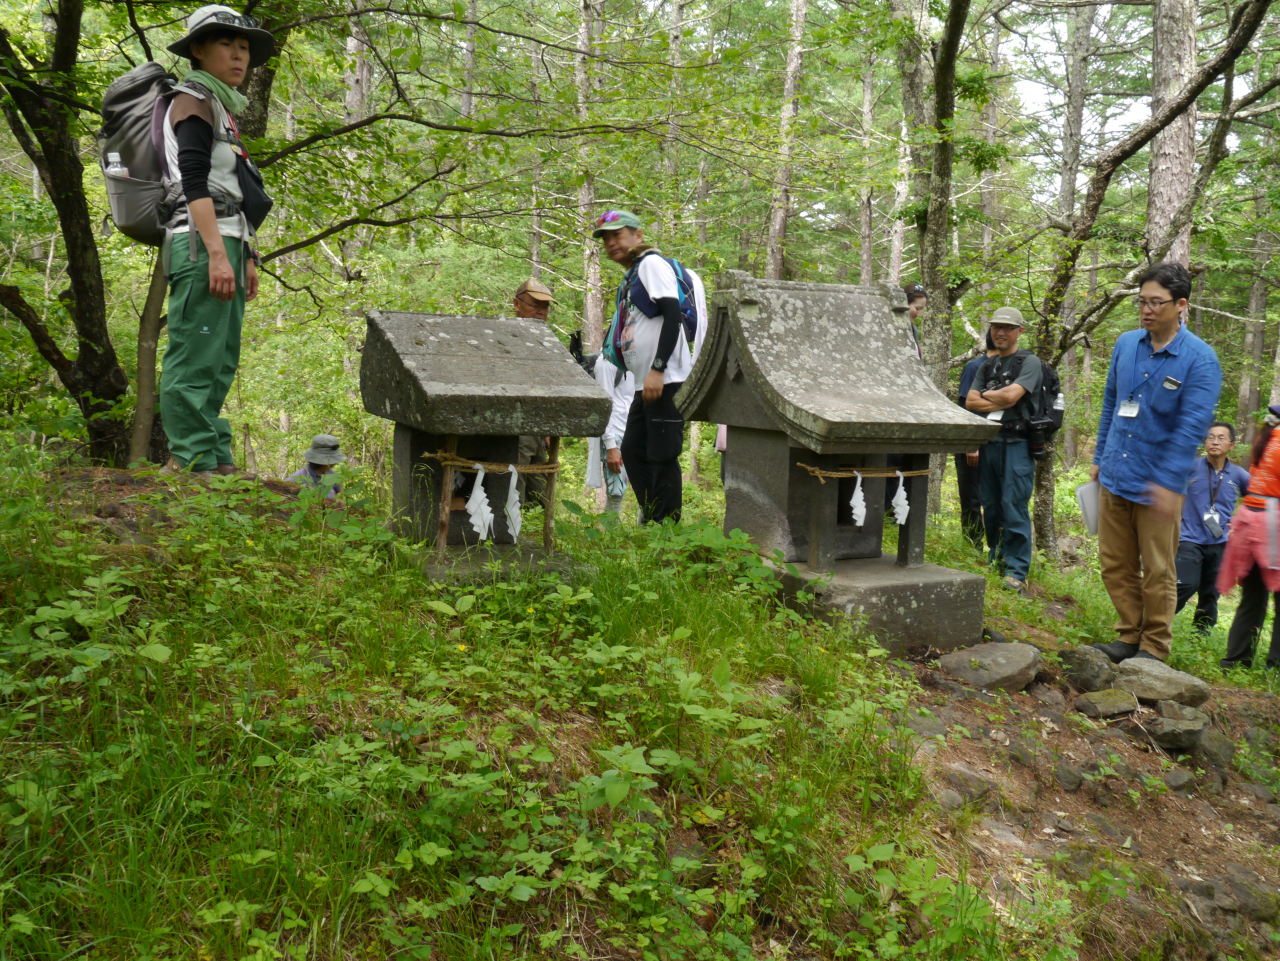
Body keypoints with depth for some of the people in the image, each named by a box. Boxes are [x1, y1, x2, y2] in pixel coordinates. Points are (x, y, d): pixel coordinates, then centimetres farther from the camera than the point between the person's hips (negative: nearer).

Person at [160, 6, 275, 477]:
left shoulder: (222, 108, 26)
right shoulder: (194, 101, -2)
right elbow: (193, 183, -14)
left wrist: (246, 259, 23)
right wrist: (217, 254, -23)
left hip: (226, 243, 10)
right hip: (202, 244, -10)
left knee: (219, 363, 9)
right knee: (195, 359, -11)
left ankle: (216, 459, 14)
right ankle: (192, 461, -10)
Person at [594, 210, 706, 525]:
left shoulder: (652, 263, -4)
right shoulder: (629, 279, 24)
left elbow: (672, 313, -17)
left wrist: (657, 369, -23)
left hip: (667, 380, -10)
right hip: (647, 383, 10)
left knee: (662, 456, -8)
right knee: (633, 451, 11)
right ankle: (651, 517, 18)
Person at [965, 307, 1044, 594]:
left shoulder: (1030, 363, -1)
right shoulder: (987, 366, 18)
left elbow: (1012, 395, -15)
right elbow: (970, 402, 8)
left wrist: (986, 395, 2)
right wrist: (1000, 403, -6)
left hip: (1016, 445, -6)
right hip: (988, 443, 6)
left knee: (1014, 508, -8)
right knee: (990, 507, 11)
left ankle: (1016, 572, -4)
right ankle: (996, 560, 23)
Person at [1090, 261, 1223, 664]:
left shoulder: (1200, 359, -11)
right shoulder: (1126, 344, 5)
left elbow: (1192, 426, -17)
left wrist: (1168, 483, -23)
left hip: (1158, 485, -5)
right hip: (1114, 477, 5)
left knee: (1158, 572, 6)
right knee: (1115, 566, 10)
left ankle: (1155, 648, 18)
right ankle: (1129, 637, 25)